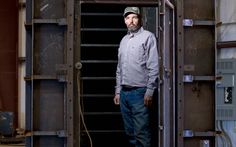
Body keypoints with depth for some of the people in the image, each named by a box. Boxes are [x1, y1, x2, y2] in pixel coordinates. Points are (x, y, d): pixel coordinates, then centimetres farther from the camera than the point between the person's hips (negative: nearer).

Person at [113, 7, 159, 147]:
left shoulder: (148, 37, -4)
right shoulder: (124, 40, 17)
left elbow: (153, 68, -10)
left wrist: (149, 92, -15)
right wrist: (118, 91, 17)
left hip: (139, 92, -7)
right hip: (124, 93, 7)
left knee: (141, 132, -7)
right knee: (130, 132, 12)